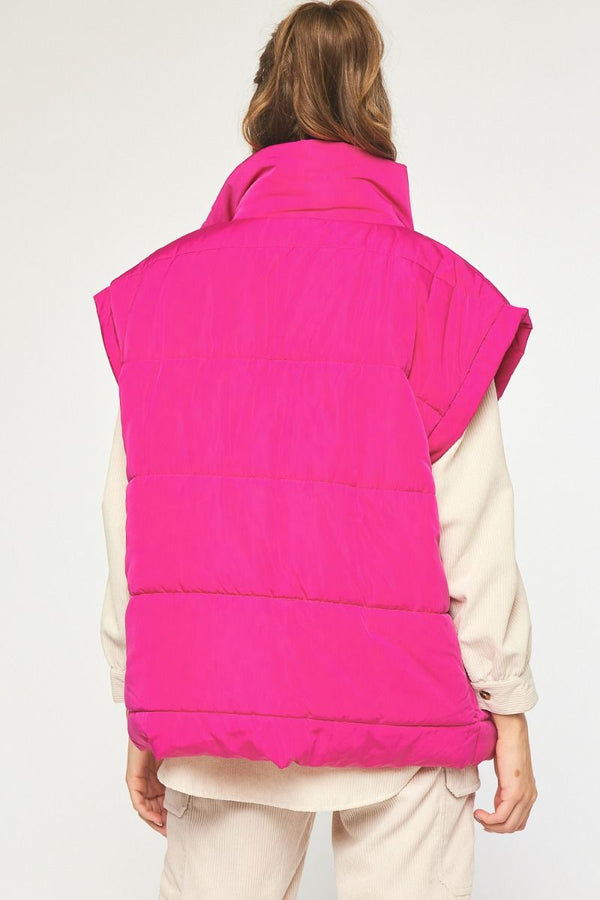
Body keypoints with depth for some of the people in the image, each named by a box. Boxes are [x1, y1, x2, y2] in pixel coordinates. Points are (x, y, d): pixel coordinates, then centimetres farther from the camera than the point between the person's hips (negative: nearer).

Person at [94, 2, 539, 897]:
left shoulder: (162, 290, 1)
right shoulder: (436, 292, -6)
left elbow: (131, 530, 1)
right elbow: (473, 537, -8)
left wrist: (142, 717, 9)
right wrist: (509, 711, 2)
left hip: (214, 695, 2)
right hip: (400, 710, -2)